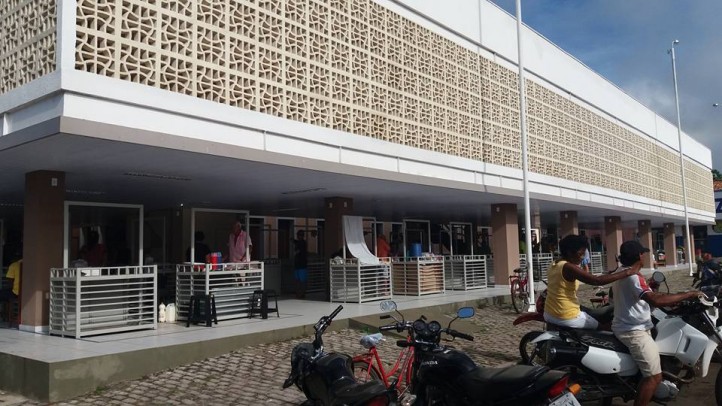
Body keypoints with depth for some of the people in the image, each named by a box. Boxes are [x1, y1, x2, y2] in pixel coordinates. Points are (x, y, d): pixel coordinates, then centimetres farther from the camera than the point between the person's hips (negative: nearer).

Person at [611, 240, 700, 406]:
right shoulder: (632, 276, -22)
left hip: (624, 327, 11)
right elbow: (655, 300, -33)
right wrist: (688, 295, -25)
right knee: (654, 376, -11)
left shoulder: (619, 272, 10)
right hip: (634, 331, -11)